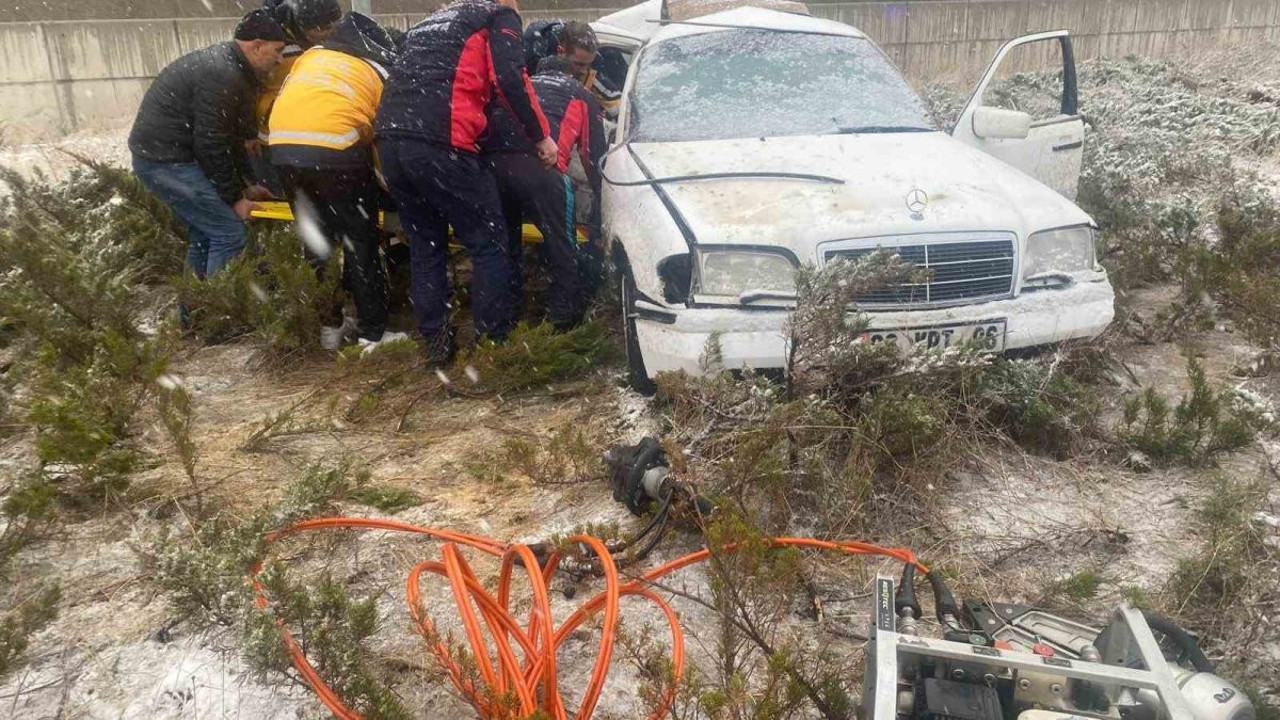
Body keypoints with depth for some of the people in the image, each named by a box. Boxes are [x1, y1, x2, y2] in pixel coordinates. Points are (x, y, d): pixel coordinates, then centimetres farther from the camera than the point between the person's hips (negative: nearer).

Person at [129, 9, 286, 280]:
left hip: (159, 156, 11)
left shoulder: (227, 66, 12)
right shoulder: (222, 77, -21)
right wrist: (233, 197, -13)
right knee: (231, 234, -10)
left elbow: (229, 136, 18)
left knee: (204, 232, 18)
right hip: (167, 160, -11)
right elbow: (211, 145, -21)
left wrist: (242, 186, 18)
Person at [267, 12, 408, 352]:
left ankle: (329, 326, 28)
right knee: (361, 243, 7)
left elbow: (279, 97, 26)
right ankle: (373, 335, 11)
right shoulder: (382, 70, 20)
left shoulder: (313, 54, 30)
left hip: (282, 144, 5)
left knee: (317, 240, 19)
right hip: (335, 147, -4)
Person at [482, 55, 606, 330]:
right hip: (537, 165, -5)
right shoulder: (580, 95, 27)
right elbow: (595, 155, 24)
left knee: (505, 240, 22)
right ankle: (565, 313, 13)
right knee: (562, 244, 9)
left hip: (491, 160, 5)